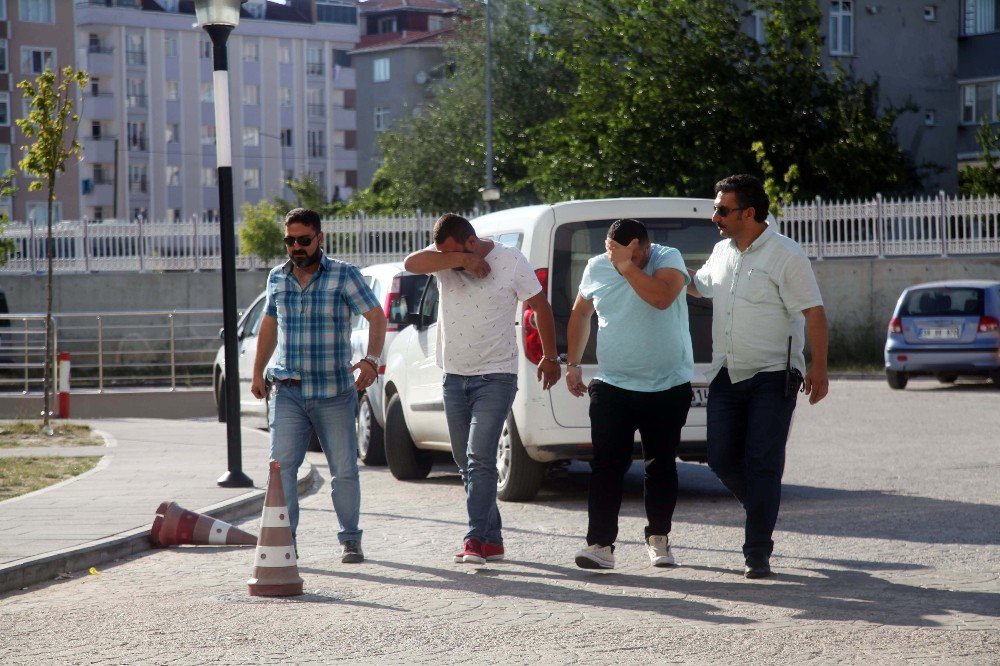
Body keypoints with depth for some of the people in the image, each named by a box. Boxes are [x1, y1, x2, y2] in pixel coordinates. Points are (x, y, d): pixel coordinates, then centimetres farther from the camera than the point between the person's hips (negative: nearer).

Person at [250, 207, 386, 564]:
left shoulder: (344, 275, -4)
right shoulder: (277, 278, 9)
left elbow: (376, 315, -9)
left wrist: (371, 359, -25)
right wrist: (257, 372, 20)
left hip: (334, 393, -3)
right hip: (287, 392, 3)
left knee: (344, 470, 4)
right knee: (281, 466, -9)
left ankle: (349, 539, 19)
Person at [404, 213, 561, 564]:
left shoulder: (511, 260, -7)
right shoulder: (444, 259, 0)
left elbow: (540, 305, 3)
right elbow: (411, 263, -21)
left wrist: (550, 357, 6)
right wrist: (462, 260, -25)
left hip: (495, 376, -5)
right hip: (454, 376, 5)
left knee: (480, 457, -17)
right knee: (466, 464, 8)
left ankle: (476, 539, -19)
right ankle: (492, 540, 16)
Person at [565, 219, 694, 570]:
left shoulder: (668, 259, -7)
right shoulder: (596, 268, 3)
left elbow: (661, 298, -28)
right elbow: (580, 313, 19)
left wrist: (627, 265, -26)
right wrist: (573, 363, 16)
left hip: (668, 386, -2)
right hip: (612, 386, 2)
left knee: (661, 465, 7)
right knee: (606, 466, -6)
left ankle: (658, 539, 20)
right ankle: (600, 544, -7)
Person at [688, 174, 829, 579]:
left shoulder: (785, 255, -12)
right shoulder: (722, 252, 11)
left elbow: (813, 313, -13)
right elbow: (699, 285, 31)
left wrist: (819, 368, -19)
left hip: (773, 376, -7)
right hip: (726, 375, 7)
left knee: (762, 463, -7)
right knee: (722, 458, 4)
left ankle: (757, 553, -1)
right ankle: (764, 511, 29)